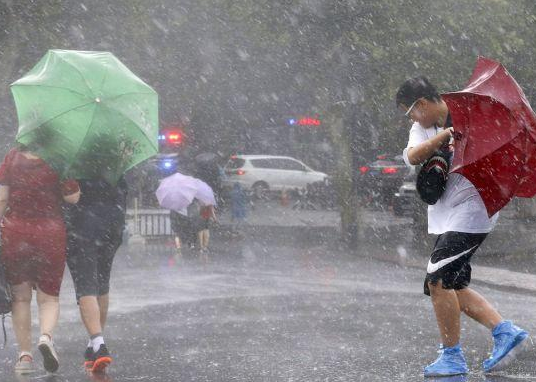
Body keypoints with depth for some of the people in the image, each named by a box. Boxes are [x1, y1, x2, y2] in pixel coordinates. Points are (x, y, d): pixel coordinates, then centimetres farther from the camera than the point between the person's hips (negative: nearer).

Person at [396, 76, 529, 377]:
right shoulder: (423, 129, 11)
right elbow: (413, 156, -9)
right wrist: (443, 136, -23)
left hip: (473, 208, -9)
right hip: (446, 215, 9)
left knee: (439, 281, -13)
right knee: (454, 286, 8)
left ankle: (452, 356, -3)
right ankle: (506, 332, 12)